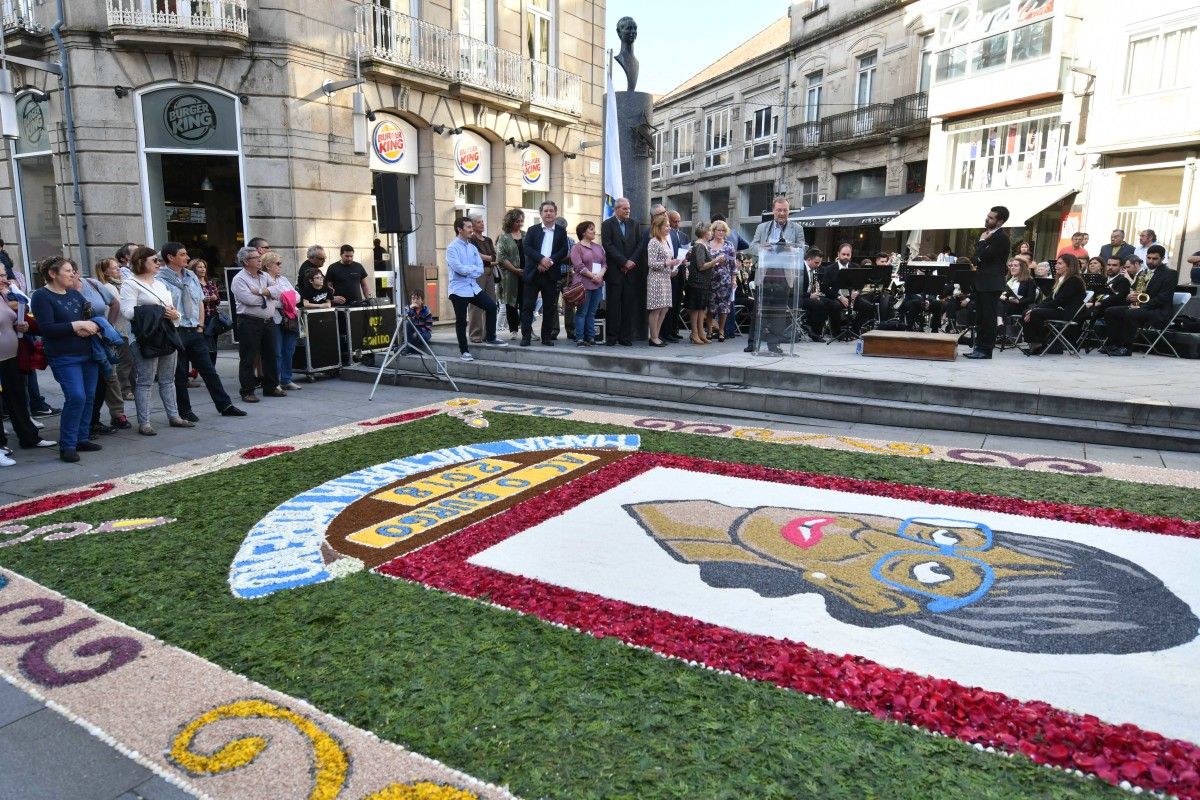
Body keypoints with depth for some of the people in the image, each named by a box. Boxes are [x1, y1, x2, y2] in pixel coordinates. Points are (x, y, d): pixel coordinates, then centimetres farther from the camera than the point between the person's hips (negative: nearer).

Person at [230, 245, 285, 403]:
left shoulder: (265, 276, 14)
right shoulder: (239, 279, -6)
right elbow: (250, 300, -18)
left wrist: (260, 292, -13)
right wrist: (268, 293, -4)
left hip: (268, 321, 7)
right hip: (249, 323, -7)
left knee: (270, 356, 13)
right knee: (248, 359, -2)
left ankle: (271, 387, 23)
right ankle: (247, 391, 4)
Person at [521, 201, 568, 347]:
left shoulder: (561, 232, 12)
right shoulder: (532, 230, 10)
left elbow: (563, 251, 1)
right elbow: (527, 247, -3)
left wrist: (549, 261, -13)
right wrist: (541, 259, -18)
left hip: (551, 274, 1)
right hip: (533, 273, -1)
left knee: (549, 307, 3)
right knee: (528, 305, -2)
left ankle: (547, 337, 12)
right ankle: (526, 336, 1)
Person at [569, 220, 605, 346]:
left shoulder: (598, 247, 18)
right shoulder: (577, 247, 0)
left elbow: (604, 263, 12)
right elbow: (579, 266, -10)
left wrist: (600, 275, -6)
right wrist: (592, 276, -13)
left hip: (598, 283, 5)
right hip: (584, 283, -5)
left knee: (592, 313, 7)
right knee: (582, 312, -4)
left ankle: (590, 337, 10)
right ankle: (579, 339, -3)